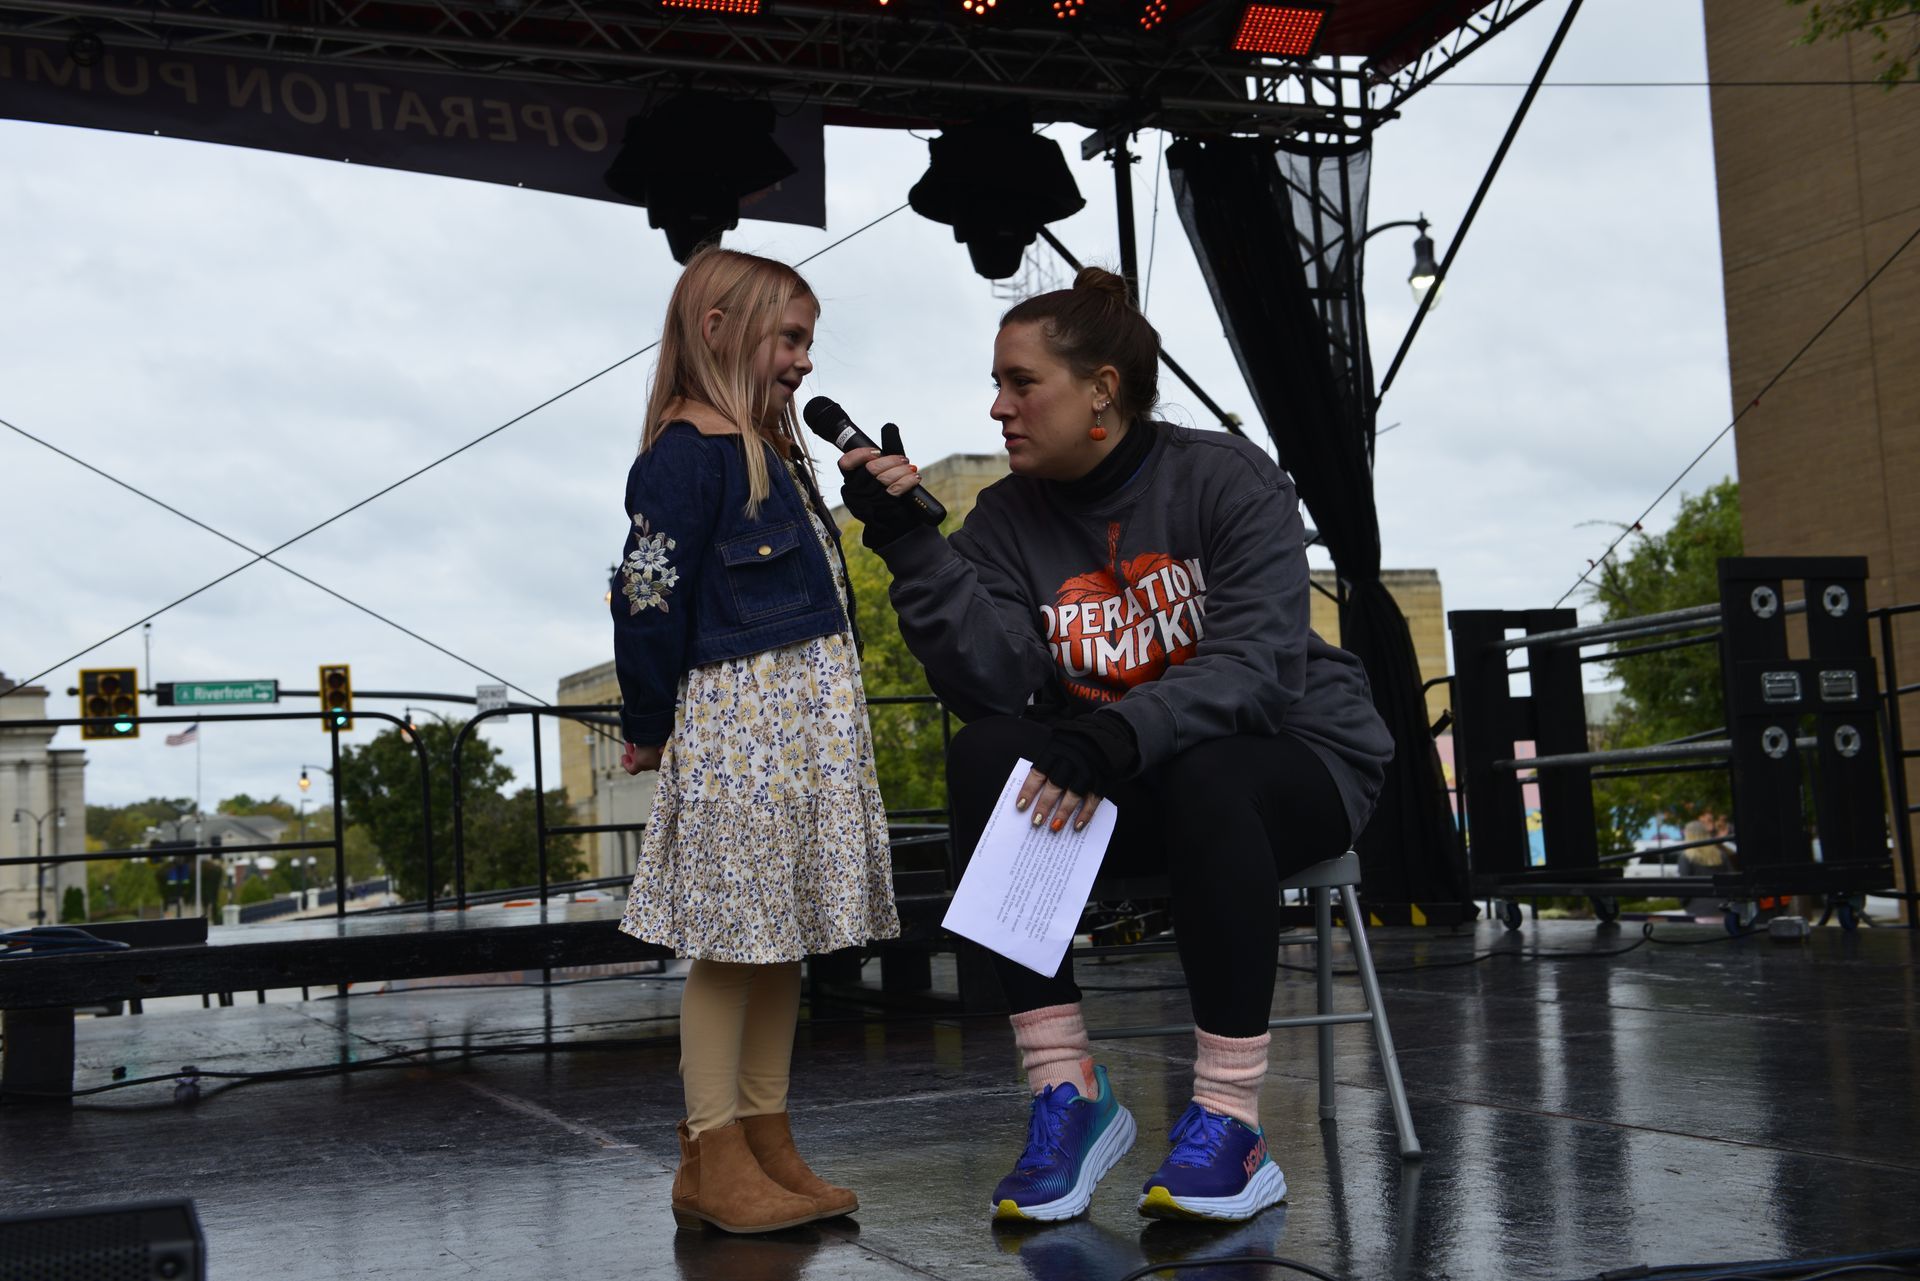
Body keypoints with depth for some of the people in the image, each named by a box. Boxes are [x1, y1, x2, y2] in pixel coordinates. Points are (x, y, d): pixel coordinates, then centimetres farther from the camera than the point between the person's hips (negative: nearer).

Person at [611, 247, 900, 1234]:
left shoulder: (775, 450, 18)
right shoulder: (687, 452, -11)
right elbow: (649, 597, -13)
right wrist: (648, 730, -8)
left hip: (815, 723, 9)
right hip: (734, 721, -9)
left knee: (784, 932, 11)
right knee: (730, 939, -3)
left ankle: (768, 1144, 19)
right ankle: (714, 1160, 6)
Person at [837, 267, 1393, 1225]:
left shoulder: (1228, 481, -11)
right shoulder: (1006, 520, -1)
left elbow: (1258, 663, -25)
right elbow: (995, 685, -15)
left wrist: (1118, 734, -41)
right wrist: (908, 544, -25)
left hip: (1294, 758, -3)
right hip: (1132, 792, 4)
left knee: (1203, 779, -37)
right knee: (986, 755, -24)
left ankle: (1229, 1123, -28)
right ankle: (1066, 1092, -24)